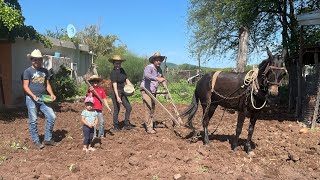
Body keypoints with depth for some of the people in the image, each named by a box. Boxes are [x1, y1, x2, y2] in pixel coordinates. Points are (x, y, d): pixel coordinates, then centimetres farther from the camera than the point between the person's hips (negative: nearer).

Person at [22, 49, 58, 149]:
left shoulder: (45, 71, 12)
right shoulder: (28, 71, -1)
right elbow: (25, 86, -5)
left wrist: (51, 94, -2)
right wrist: (33, 95, -20)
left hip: (43, 98, 4)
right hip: (31, 99, -4)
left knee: (52, 117, -2)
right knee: (33, 121, 3)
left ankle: (48, 139, 12)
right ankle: (36, 141, 16)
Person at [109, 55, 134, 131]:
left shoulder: (122, 70, 5)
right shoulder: (113, 72, -17)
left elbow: (126, 80, 11)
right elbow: (114, 85, -25)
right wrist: (117, 97, -32)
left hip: (122, 91, 8)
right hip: (115, 92, -8)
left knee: (129, 107, 7)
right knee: (116, 109, 0)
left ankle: (126, 124, 17)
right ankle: (116, 126, 16)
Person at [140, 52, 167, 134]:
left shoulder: (159, 69, 9)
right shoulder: (149, 67, -16)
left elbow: (162, 78, 24)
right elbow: (147, 75, -39)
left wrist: (165, 85, 6)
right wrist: (157, 79, -48)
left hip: (153, 92, 8)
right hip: (146, 91, -8)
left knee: (152, 109, 13)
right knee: (148, 109, -10)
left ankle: (150, 125, 26)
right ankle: (149, 128, -5)